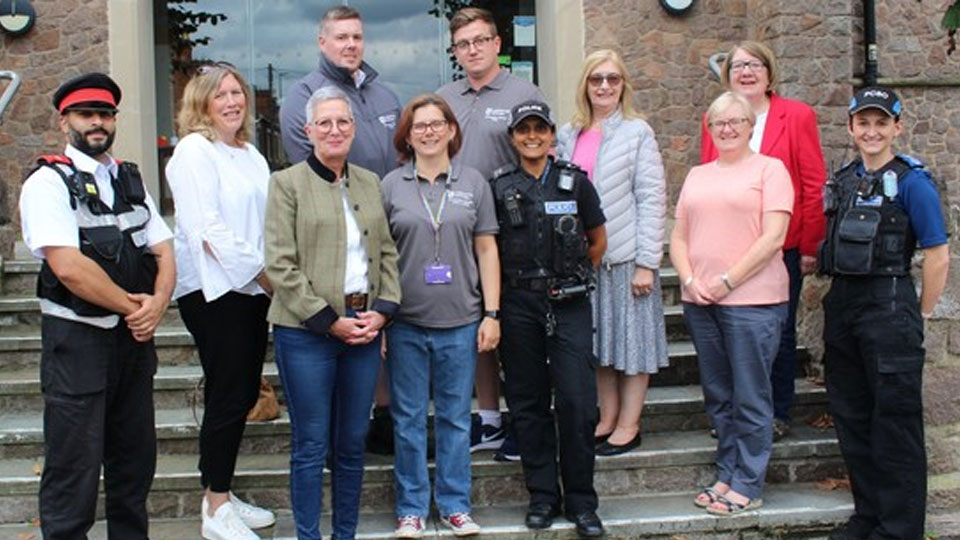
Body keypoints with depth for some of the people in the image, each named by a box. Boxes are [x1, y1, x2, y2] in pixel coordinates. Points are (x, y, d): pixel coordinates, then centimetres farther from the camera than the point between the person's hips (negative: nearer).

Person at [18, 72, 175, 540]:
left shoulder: (131, 181, 13)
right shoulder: (48, 182, -8)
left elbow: (164, 252, 9)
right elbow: (68, 267, -19)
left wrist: (156, 305, -10)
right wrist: (131, 306, -10)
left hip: (134, 337, 7)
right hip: (77, 339, -6)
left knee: (135, 462, 15)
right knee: (75, 472, -1)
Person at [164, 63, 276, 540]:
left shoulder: (251, 155, 17)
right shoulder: (194, 151, -7)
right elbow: (206, 228, -15)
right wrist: (260, 271, -14)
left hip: (251, 287, 8)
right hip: (213, 288, -8)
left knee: (244, 392, 10)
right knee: (228, 394, -5)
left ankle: (219, 495, 22)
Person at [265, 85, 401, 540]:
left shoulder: (370, 183, 13)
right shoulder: (287, 183, -2)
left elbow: (388, 252, 14)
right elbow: (281, 265, -9)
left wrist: (383, 311, -2)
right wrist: (330, 321, -12)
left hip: (365, 329, 5)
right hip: (306, 333, -4)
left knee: (353, 443, 11)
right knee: (311, 446, 2)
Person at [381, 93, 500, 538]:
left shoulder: (473, 184, 6)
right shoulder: (391, 185, 3)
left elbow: (486, 250, 7)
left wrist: (492, 313, 1)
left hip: (460, 321, 1)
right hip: (406, 322, 0)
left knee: (456, 417, 9)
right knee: (408, 419, 7)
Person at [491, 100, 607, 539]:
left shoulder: (575, 182, 5)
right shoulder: (499, 187, 5)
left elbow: (598, 241, 15)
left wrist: (573, 277, 11)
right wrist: (522, 278, 5)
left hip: (569, 304, -1)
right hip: (519, 305, 1)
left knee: (577, 400, -5)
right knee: (528, 401, 6)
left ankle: (581, 500, 7)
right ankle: (543, 495, 18)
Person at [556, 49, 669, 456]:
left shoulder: (637, 133, -4)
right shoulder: (568, 135, 9)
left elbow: (652, 198, -8)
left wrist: (646, 263, -13)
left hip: (626, 254, -4)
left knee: (632, 339, 3)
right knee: (598, 341, 12)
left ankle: (628, 426, 12)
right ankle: (607, 419, 24)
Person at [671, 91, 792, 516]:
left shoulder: (769, 169, 0)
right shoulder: (697, 175, 17)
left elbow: (773, 237, -10)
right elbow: (678, 237, 15)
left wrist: (726, 281, -13)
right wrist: (690, 281, -2)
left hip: (751, 299, -6)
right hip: (699, 302, 6)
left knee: (750, 397, -1)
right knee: (718, 397, 12)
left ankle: (747, 487, 7)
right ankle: (727, 475, 22)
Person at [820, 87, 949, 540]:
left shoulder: (911, 181, -9)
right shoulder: (842, 181, 11)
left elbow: (938, 256, -11)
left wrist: (919, 316, -6)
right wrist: (837, 298, 12)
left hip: (889, 305, -7)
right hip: (842, 304, 7)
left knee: (895, 422, 0)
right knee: (850, 417, 14)